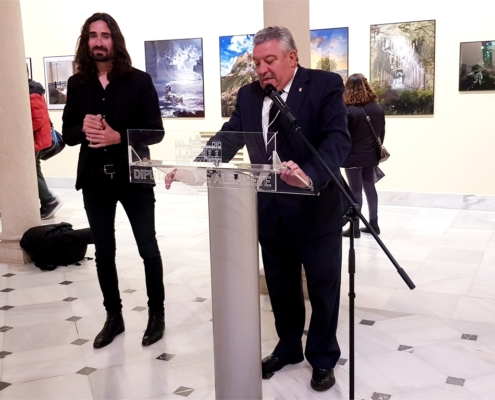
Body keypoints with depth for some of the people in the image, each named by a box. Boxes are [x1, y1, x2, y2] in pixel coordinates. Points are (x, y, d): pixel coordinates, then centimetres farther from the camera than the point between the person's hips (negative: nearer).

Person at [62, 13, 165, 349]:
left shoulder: (139, 81, -5)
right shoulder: (77, 84, 5)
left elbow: (156, 131, -8)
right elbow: (67, 134, 6)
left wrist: (118, 137, -21)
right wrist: (83, 128, -16)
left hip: (134, 177, -3)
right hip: (95, 179, 3)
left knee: (148, 249, 6)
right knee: (104, 252, 12)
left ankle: (157, 314, 22)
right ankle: (113, 317, 27)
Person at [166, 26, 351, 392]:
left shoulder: (326, 85, -12)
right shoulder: (249, 95, 4)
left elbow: (338, 139, -23)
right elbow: (227, 138, -2)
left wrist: (310, 175, -42)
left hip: (316, 210, -4)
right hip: (270, 212, 5)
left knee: (322, 288, 11)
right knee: (281, 287, 18)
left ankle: (323, 359, 31)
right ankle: (288, 347, 40)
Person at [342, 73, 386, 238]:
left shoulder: (348, 111, -16)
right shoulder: (378, 108, 2)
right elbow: (382, 132, 10)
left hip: (354, 156, -5)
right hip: (371, 156, 6)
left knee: (356, 191, -1)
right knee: (370, 188, 14)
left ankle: (355, 228, 4)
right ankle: (373, 223, 20)